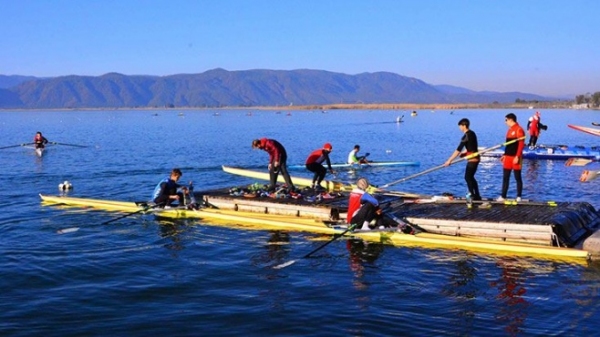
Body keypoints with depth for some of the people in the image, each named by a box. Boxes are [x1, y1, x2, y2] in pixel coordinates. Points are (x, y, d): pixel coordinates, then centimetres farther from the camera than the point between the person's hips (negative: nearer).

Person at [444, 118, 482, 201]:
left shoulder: (466, 136, -18)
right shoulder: (472, 133, 11)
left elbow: (458, 149, -21)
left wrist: (449, 160, -21)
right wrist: (465, 152, 11)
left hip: (472, 159, -10)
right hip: (475, 158, 10)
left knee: (468, 177, -4)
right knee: (470, 177, 16)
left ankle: (473, 196, -3)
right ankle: (477, 196, 19)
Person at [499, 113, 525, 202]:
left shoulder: (519, 130, -12)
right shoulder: (510, 130, 15)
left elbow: (521, 145, -17)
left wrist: (517, 157, -21)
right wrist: (504, 155, 20)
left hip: (515, 157, -8)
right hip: (508, 157, 8)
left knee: (517, 177, 2)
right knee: (505, 177, 7)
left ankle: (519, 197, 9)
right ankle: (503, 196, 10)